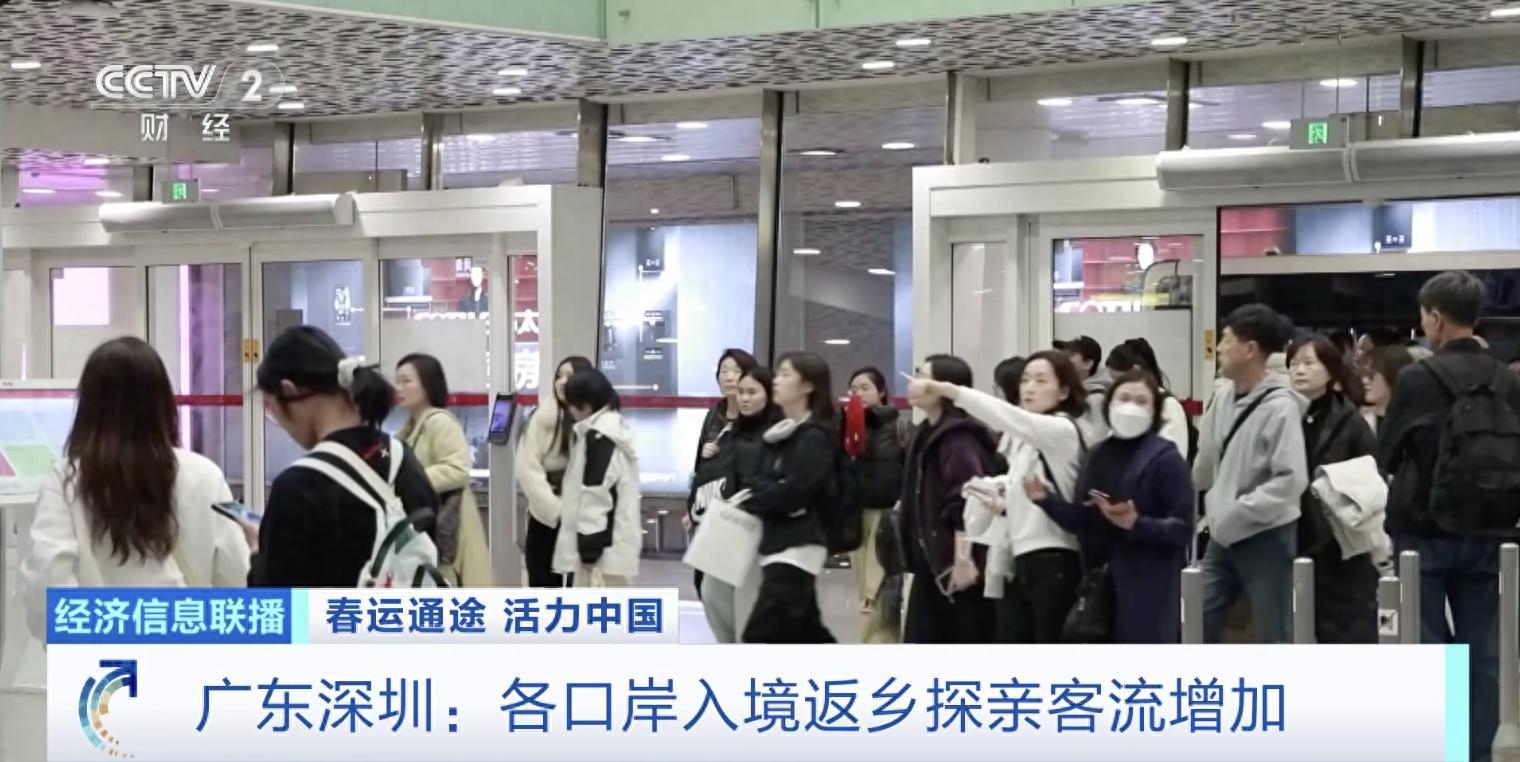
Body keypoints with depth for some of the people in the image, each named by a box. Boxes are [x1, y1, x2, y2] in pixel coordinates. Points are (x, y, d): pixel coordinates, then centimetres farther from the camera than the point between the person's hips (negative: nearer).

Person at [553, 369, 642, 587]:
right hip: (612, 543, 11)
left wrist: (590, 546, -19)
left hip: (604, 547, -11)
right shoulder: (614, 429, 17)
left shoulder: (599, 436, -16)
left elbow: (596, 495, -21)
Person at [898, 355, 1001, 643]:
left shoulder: (959, 437, -15)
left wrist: (963, 559, -26)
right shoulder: (929, 434, 16)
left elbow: (966, 502, -23)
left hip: (955, 563, -10)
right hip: (932, 561, 10)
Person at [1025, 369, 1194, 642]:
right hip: (1102, 585, 6)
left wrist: (1136, 524, -25)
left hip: (1150, 589, -6)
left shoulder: (1165, 459, -6)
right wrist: (1046, 500, -2)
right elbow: (1082, 522, 12)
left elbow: (1182, 527, -12)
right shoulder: (1099, 456, 11)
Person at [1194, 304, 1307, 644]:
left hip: (1266, 538, -7)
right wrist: (1216, 502, 8)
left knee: (1276, 639, 3)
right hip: (1223, 537, 7)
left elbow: (1291, 479, -24)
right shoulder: (1224, 400, 5)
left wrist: (1236, 513, -21)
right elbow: (1205, 463, 17)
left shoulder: (1280, 406, -17)